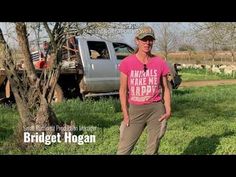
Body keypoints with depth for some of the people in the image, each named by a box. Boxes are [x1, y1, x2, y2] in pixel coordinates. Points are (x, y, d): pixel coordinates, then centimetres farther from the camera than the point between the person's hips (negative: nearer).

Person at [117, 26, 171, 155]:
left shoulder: (160, 63, 0)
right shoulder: (127, 63, -4)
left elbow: (165, 88, 7)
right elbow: (123, 90, -1)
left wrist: (168, 110, -4)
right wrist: (125, 114, -6)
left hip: (156, 109, 1)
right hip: (135, 110, -1)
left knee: (153, 150, 11)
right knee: (124, 149, -1)